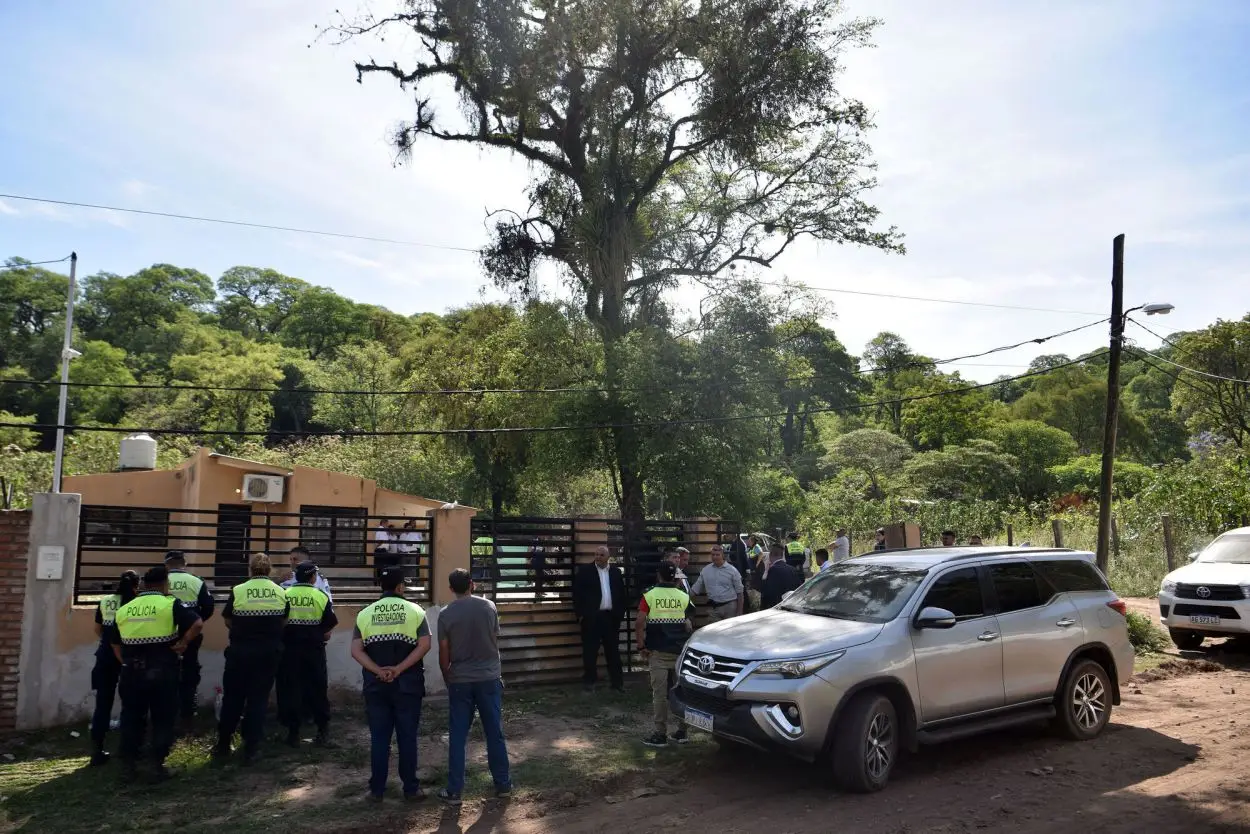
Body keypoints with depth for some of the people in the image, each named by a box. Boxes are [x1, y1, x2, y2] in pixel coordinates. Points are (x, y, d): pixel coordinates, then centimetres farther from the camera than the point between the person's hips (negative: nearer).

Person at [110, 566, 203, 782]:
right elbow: (198, 624, -20)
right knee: (163, 719, 8)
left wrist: (127, 663, 17)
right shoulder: (170, 604, -7)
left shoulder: (123, 609, 9)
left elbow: (115, 643, 13)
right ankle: (156, 766, 9)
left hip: (132, 672, 4)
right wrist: (182, 643, -8)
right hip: (162, 671, -4)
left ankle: (128, 766, 19)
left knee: (131, 718, 15)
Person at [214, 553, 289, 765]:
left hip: (240, 651, -1)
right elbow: (283, 623, 5)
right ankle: (251, 749, 11)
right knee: (259, 699, 9)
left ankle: (223, 745, 23)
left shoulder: (238, 591, -10)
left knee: (232, 698, 13)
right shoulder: (280, 593, -3)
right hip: (270, 652, 1)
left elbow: (228, 621, -1)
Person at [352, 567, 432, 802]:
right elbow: (425, 645, -12)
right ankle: (411, 788, 14)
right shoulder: (414, 610, -1)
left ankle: (376, 789, 17)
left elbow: (356, 651, -4)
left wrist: (379, 671, -11)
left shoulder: (365, 613, 4)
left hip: (376, 684, 2)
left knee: (379, 738, 11)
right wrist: (399, 669, -14)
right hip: (408, 683, -2)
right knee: (407, 737, 8)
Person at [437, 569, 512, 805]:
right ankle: (503, 784, 18)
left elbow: (444, 652, -5)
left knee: (457, 737, 7)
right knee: (495, 733, 10)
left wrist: (447, 677, 11)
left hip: (460, 681, -1)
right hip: (489, 677, 1)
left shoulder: (446, 614, -7)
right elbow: (495, 639, 7)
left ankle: (454, 791, 11)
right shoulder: (489, 606, -3)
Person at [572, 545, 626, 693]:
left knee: (613, 650, 9)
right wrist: (580, 614, -8)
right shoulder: (585, 570, -1)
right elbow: (577, 593, -4)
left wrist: (620, 613, 5)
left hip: (611, 617, 3)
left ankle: (617, 681, 16)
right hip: (591, 617, -3)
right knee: (590, 651, 3)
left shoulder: (616, 572, 9)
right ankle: (589, 681, 13)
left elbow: (622, 593, 11)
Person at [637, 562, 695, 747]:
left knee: (659, 692, 1)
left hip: (658, 651, -3)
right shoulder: (684, 597, 3)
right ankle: (682, 732, 16)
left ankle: (661, 734, 4)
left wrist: (642, 646, -3)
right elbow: (689, 626, 4)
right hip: (680, 651, 3)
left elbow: (639, 624, -13)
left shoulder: (650, 596, -5)